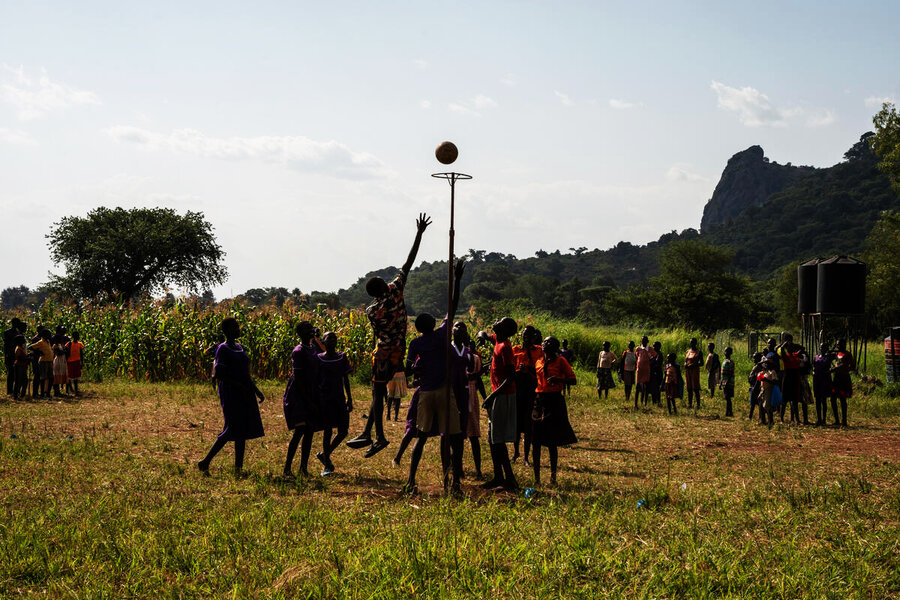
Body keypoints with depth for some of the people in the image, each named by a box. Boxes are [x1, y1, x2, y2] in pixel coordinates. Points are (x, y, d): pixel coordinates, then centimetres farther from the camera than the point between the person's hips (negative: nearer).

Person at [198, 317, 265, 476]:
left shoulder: (239, 348, 15)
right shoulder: (222, 349, -9)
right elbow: (219, 374, -18)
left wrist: (256, 391, 17)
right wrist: (240, 387, -21)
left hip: (245, 394, 8)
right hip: (231, 394, -8)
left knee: (244, 430, 5)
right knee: (232, 429, -12)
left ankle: (239, 468, 8)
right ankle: (205, 462, -2)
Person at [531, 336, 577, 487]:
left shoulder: (560, 361, 0)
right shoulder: (538, 362, 13)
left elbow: (573, 380, -3)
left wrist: (558, 379, -19)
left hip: (554, 401, -4)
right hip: (538, 400, 4)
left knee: (552, 441, 1)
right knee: (536, 440, 1)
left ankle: (553, 476, 12)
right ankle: (536, 476, 7)